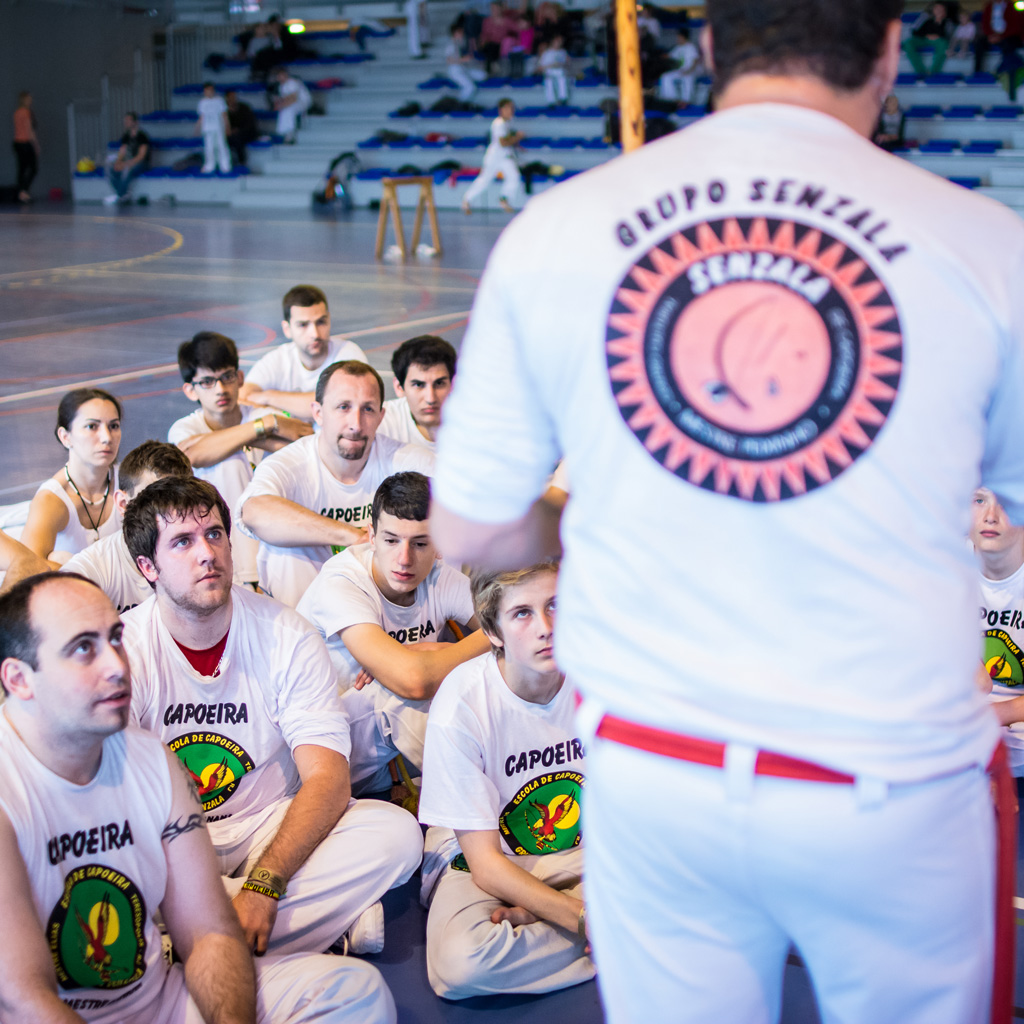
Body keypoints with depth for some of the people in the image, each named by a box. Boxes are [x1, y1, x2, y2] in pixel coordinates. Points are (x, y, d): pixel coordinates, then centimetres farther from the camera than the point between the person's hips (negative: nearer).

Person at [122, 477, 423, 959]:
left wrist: (263, 886, -30)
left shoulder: (287, 637, -6)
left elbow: (328, 778, -14)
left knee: (395, 831, -24)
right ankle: (330, 918, -25)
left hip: (272, 826, 1)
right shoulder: (122, 649, -9)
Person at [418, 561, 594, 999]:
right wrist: (586, 918, -32)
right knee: (460, 964, -35)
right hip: (481, 862, -3)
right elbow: (485, 862, -20)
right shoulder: (462, 704, -23)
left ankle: (525, 917, -12)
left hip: (581, 853, 3)